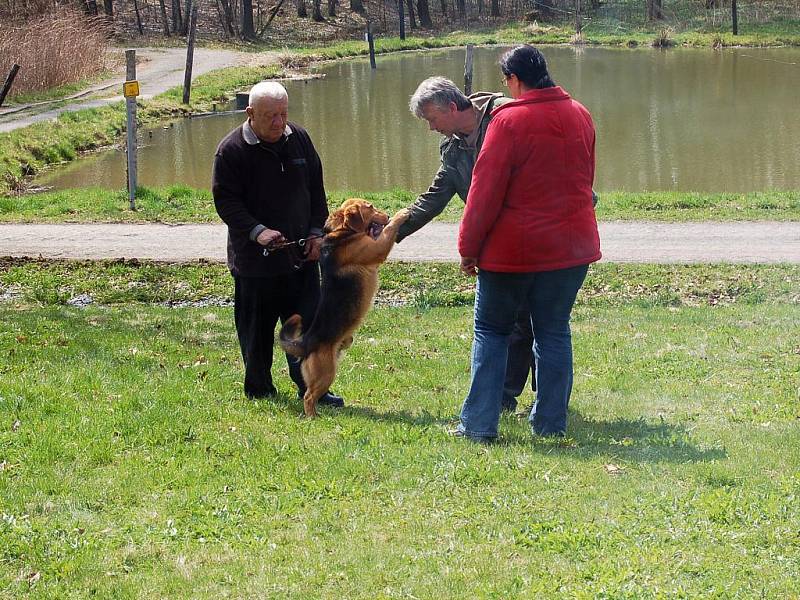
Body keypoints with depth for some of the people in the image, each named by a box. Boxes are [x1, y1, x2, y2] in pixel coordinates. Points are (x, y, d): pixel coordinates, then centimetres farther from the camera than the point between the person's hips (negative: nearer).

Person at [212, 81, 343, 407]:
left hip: (302, 255, 4)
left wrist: (316, 232, 5)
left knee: (308, 322, 2)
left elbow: (316, 190, 15)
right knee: (257, 328, 6)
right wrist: (257, 231, -24)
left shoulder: (299, 139, 6)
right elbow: (226, 200, -11)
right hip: (255, 259, -4)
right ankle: (259, 389, 20)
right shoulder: (231, 150, -10)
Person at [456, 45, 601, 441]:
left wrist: (468, 248, -5)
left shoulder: (509, 121, -14)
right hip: (571, 246, 5)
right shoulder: (580, 116, 5)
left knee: (490, 330, 8)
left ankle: (479, 423, 3)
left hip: (512, 249, -5)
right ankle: (550, 421, 12)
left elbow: (485, 190, -13)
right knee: (554, 332, 13)